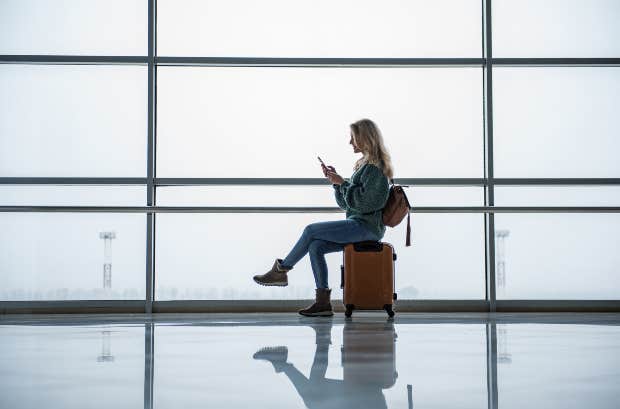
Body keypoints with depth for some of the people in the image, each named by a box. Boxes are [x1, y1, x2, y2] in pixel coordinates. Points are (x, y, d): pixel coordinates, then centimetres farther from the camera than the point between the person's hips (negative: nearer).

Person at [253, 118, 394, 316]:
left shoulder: (375, 166, -10)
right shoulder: (364, 164, 20)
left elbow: (363, 202, -20)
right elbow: (345, 203, 20)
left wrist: (342, 183, -14)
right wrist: (336, 180, 6)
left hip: (366, 226, -9)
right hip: (358, 225, 9)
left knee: (311, 230, -14)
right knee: (315, 246, -8)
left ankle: (281, 270, -1)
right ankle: (323, 302, -11)